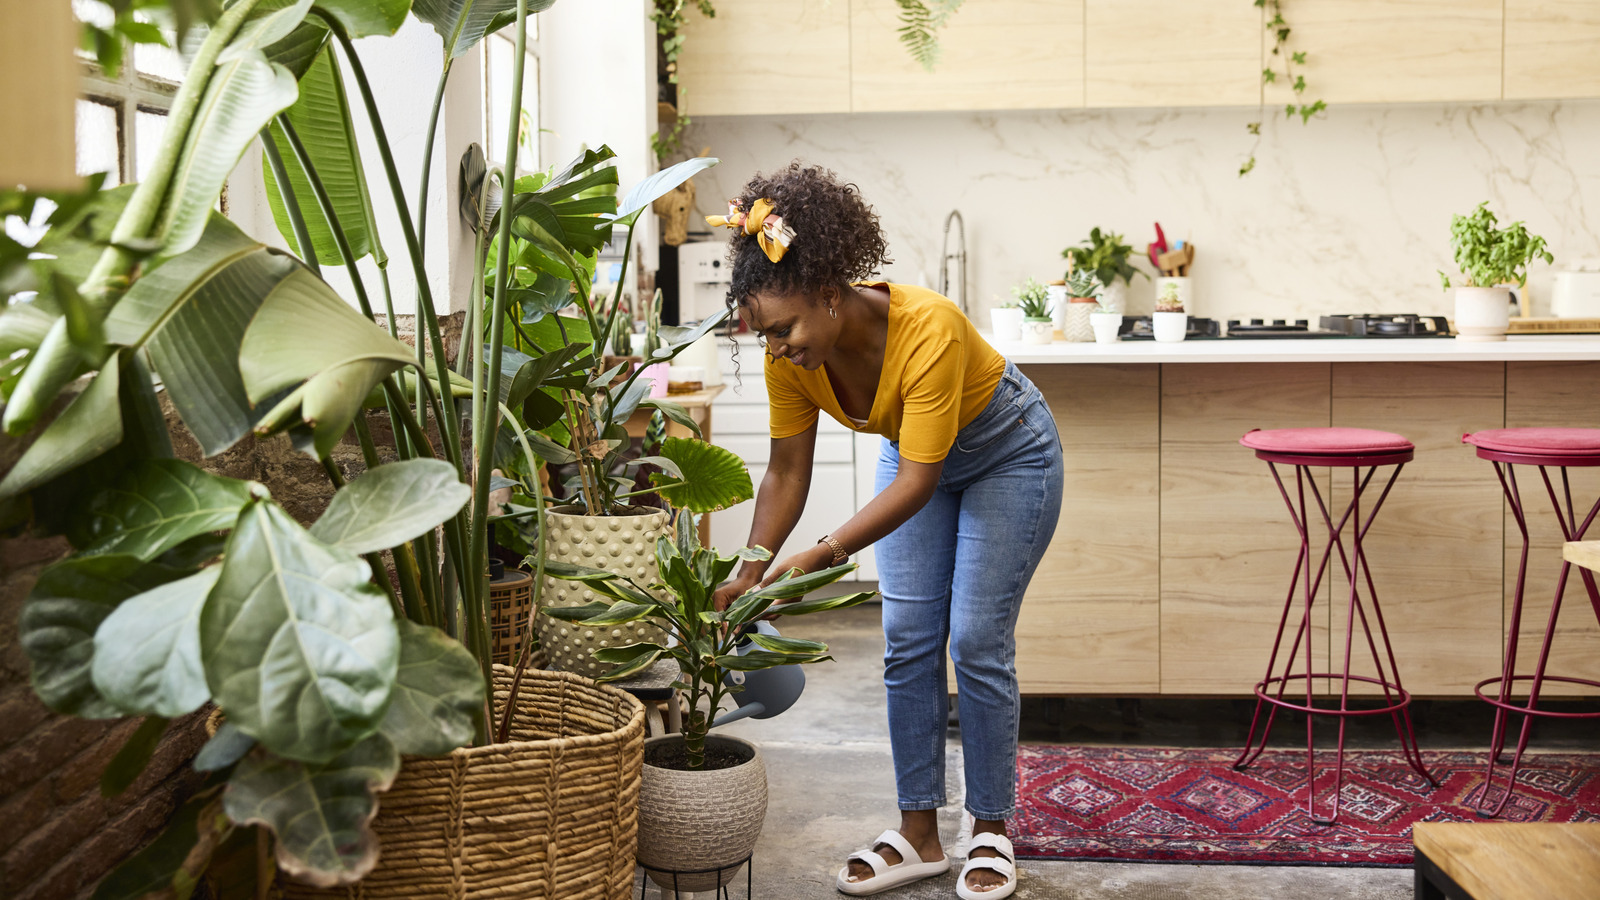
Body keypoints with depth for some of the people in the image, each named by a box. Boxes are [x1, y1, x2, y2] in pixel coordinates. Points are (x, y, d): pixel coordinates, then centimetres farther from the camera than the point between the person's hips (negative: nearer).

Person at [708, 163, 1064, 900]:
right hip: (912, 453, 5)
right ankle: (919, 834, 9)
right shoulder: (791, 354, -22)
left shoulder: (929, 328, -40)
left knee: (977, 641, -7)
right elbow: (787, 473, -13)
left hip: (1007, 453, -5)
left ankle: (991, 831, 8)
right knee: (908, 640, 0)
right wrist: (749, 571, -22)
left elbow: (918, 481, -37)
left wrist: (825, 554, -43)